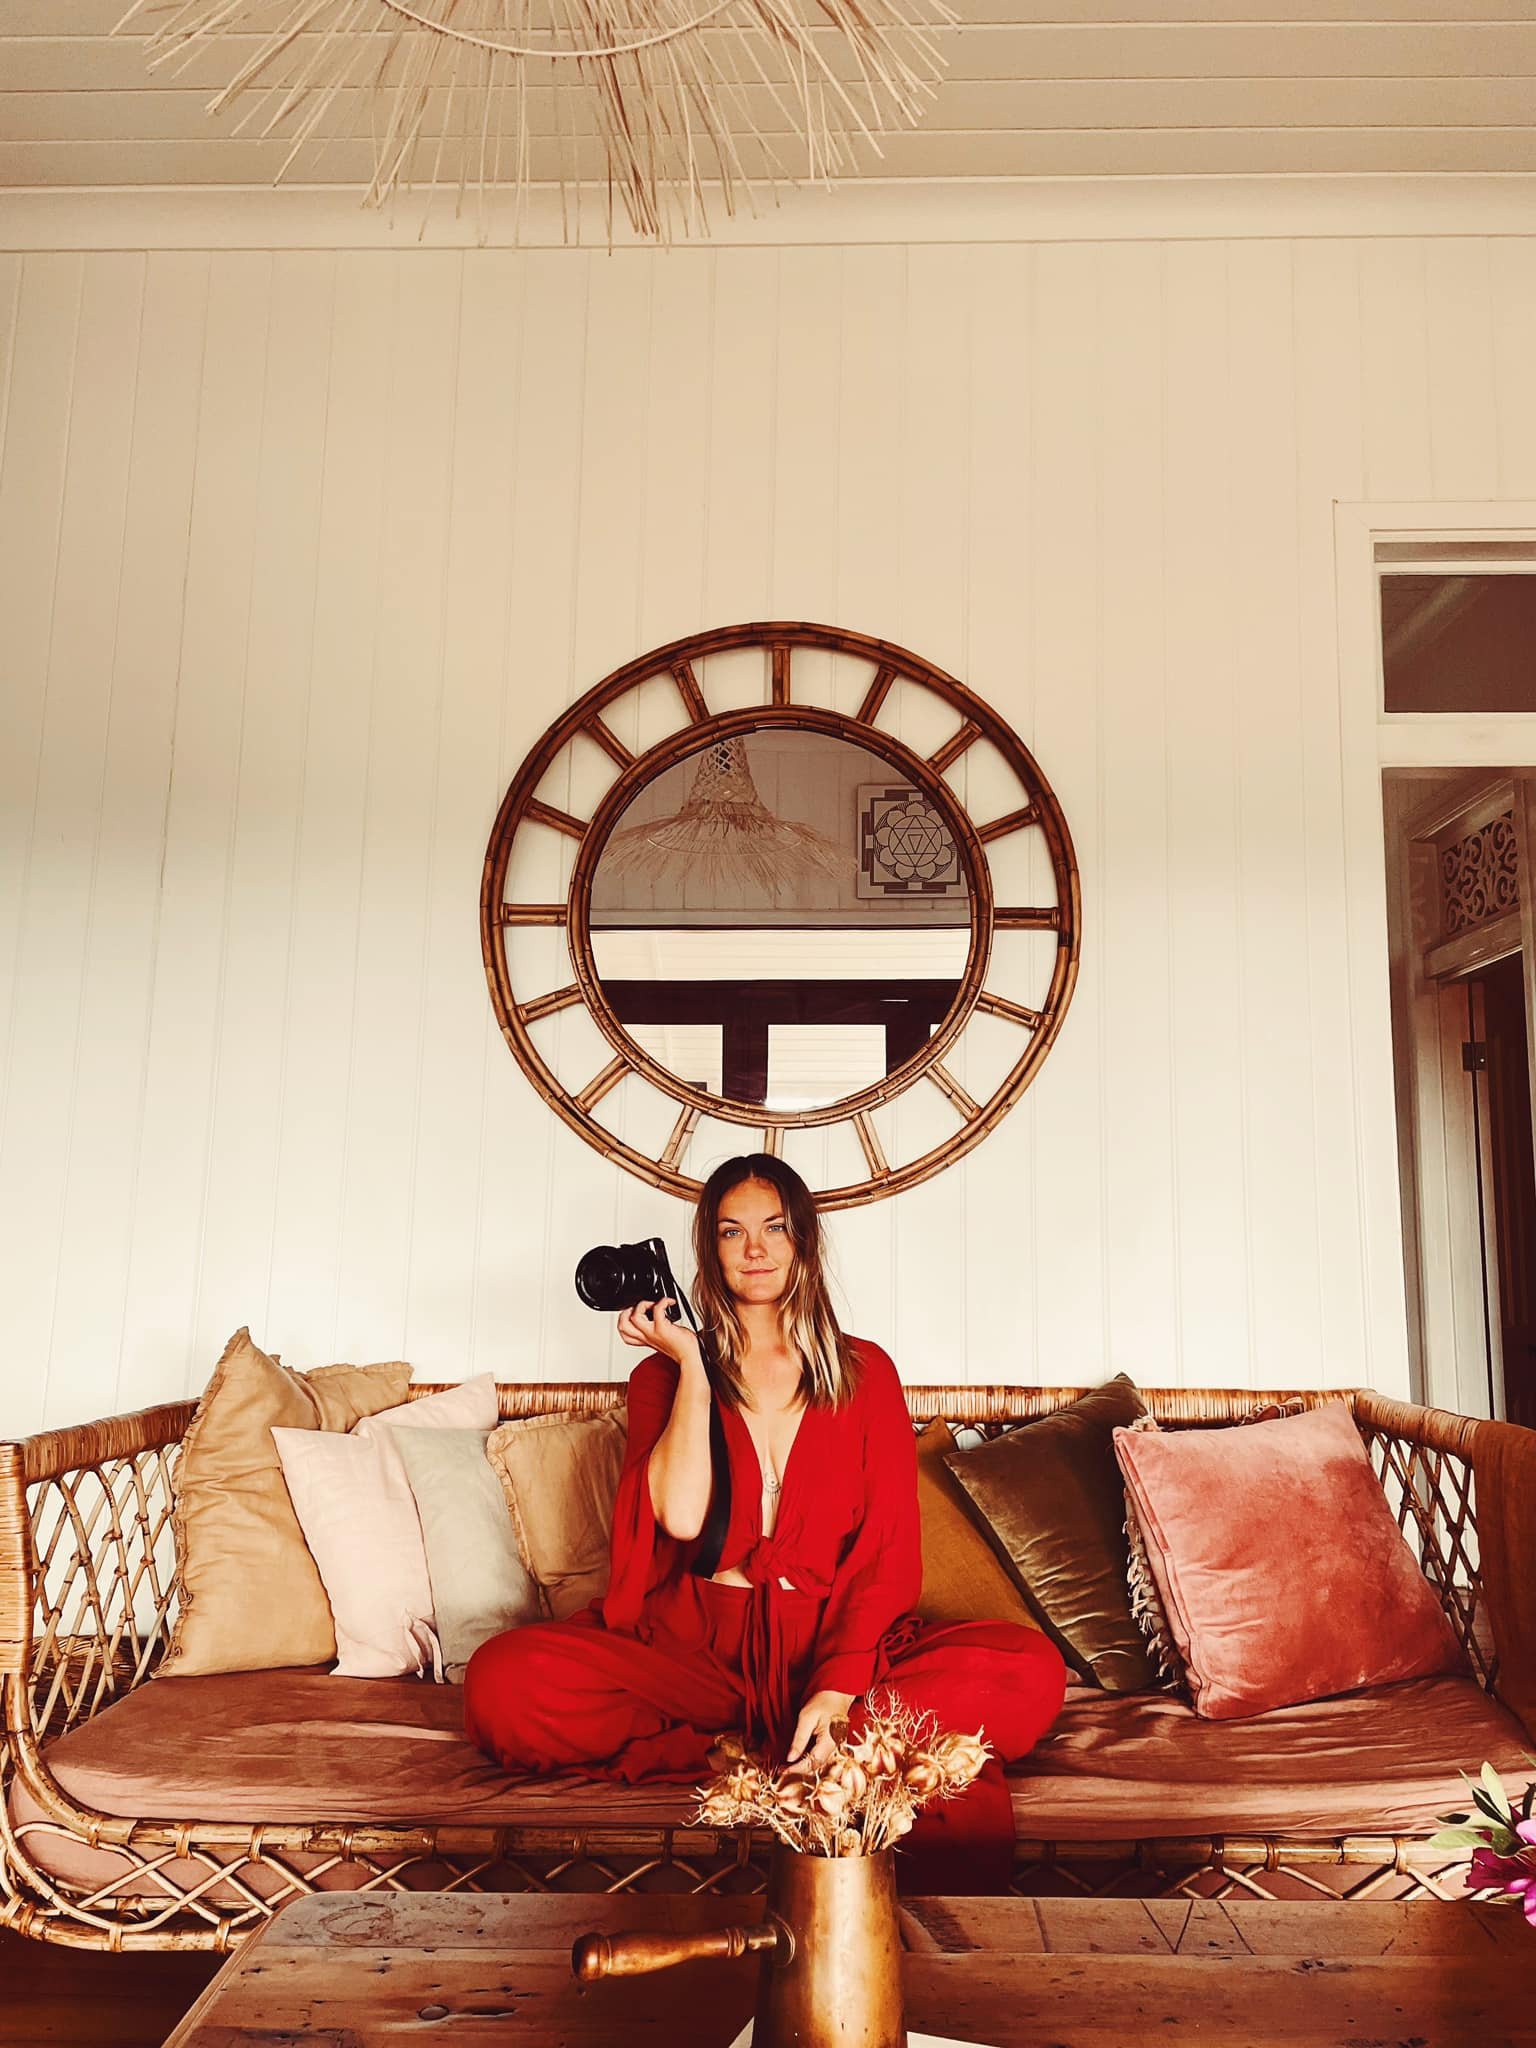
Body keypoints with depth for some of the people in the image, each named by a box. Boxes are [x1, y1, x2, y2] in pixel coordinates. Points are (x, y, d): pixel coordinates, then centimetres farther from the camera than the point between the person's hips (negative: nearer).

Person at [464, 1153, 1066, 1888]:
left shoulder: (864, 1371, 10)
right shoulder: (664, 1374, 10)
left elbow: (888, 1551, -1)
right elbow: (681, 1517, -9)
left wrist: (836, 1692, -16)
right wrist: (691, 1365, -5)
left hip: (834, 1644, 0)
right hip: (692, 1645, 1)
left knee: (1030, 1673, -26)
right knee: (504, 1681, -28)